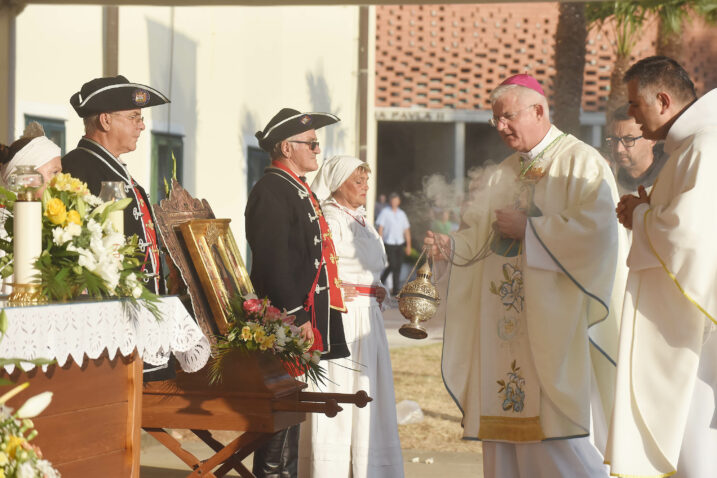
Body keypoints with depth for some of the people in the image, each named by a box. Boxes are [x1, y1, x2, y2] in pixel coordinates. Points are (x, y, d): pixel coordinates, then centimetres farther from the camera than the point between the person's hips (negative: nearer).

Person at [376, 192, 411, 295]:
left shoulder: (401, 213, 13)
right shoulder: (385, 212, -1)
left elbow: (406, 230, 16)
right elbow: (380, 228, -4)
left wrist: (408, 245, 14)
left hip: (400, 244, 5)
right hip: (389, 243, -5)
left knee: (398, 266, 5)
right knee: (393, 265, -10)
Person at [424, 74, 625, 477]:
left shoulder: (581, 163, -3)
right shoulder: (502, 175, 19)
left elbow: (597, 231, -17)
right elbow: (479, 238, 15)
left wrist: (527, 228, -12)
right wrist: (450, 247, -7)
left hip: (556, 319, -7)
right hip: (505, 323, 7)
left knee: (560, 436, -10)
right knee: (505, 423, 4)